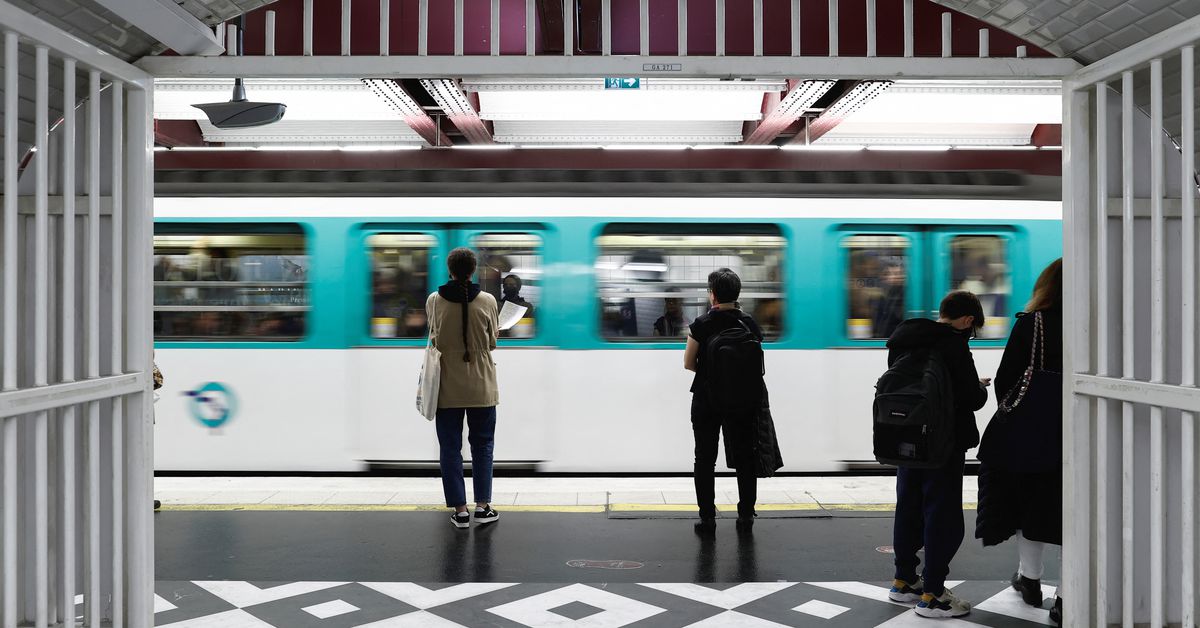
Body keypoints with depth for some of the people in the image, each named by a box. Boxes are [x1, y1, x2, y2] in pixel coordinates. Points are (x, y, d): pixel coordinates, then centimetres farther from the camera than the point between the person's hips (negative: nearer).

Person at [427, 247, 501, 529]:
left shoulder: (434, 301, -8)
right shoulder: (488, 301, -10)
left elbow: (434, 338, 7)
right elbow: (492, 342, 1)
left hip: (447, 387, 0)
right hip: (481, 386, 0)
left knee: (450, 447, 8)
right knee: (482, 445, 13)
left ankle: (460, 510, 8)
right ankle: (483, 506, 12)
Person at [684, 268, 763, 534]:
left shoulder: (702, 325, -10)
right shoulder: (749, 324, -2)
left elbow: (689, 364, -6)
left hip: (707, 400, -2)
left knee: (705, 459, 7)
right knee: (744, 458, 12)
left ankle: (707, 517, 5)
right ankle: (746, 515, 15)